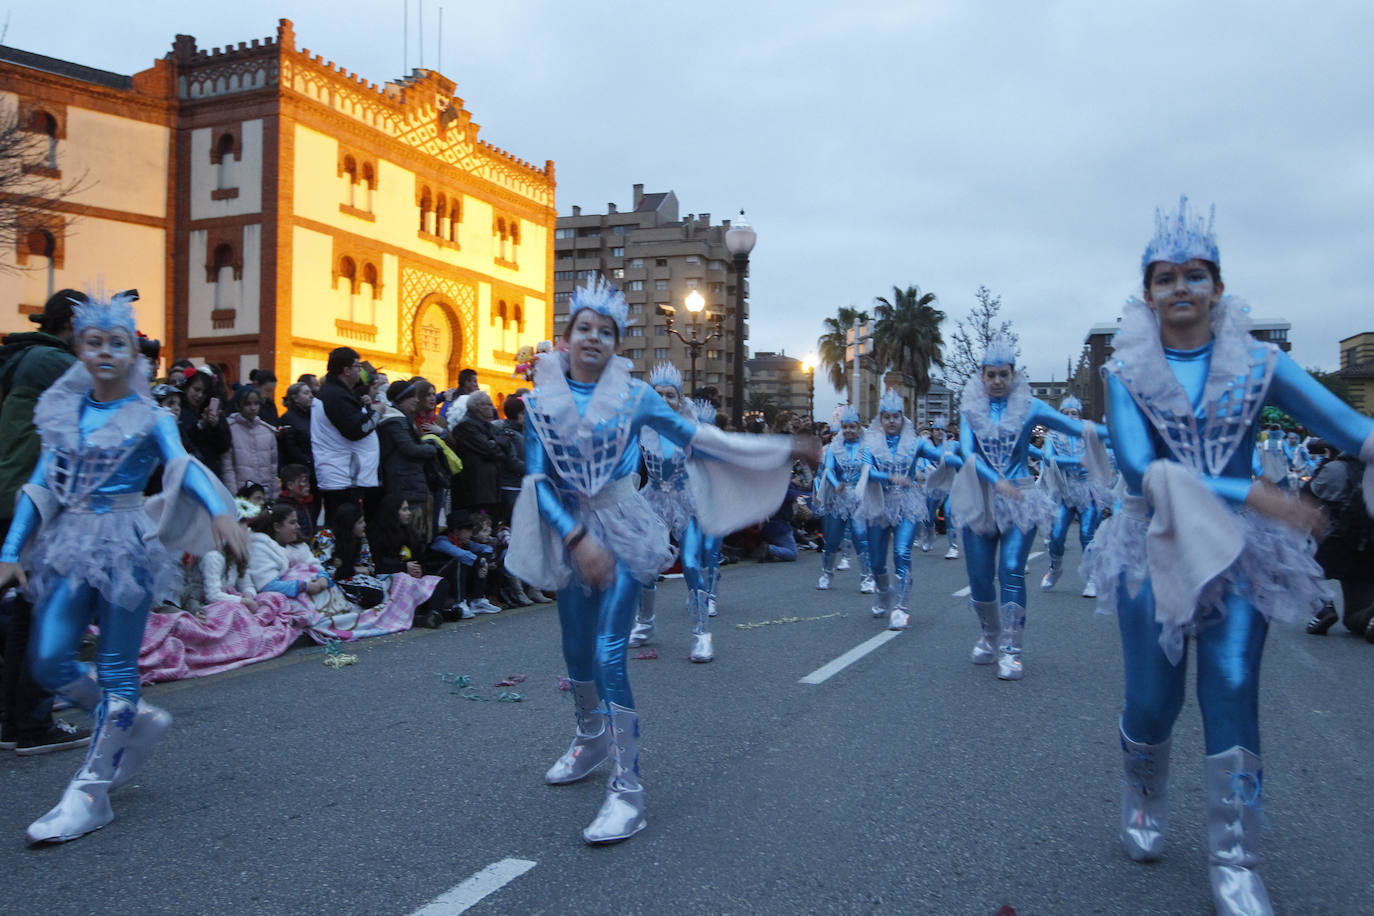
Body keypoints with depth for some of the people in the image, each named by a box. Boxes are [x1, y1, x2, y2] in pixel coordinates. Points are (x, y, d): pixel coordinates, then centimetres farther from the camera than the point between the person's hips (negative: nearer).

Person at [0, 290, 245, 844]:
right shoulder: (63, 412, 10)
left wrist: (220, 511, -35)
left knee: (116, 667, -1)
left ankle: (91, 794, 6)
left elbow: (184, 467, -16)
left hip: (126, 544, -4)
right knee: (49, 660, -2)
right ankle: (136, 721, 22)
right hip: (70, 544, 5)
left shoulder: (150, 417, -2)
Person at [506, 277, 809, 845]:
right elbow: (539, 479, -5)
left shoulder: (633, 394, -2)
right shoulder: (541, 400, 1)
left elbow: (693, 438, 0)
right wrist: (579, 540, -18)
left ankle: (627, 788, -9)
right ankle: (592, 740, 41)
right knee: (576, 651, 13)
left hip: (623, 530, -3)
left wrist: (779, 450, -2)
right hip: (569, 534, 3)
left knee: (609, 653, -14)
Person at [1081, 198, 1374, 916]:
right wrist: (1255, 496, -24)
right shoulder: (1125, 371, -3)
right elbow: (1138, 467, -16)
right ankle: (1142, 801, 36)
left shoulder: (1258, 364, 0)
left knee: (1233, 695, -3)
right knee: (1152, 700, 4)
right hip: (1152, 549, -1)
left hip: (1240, 552, 1)